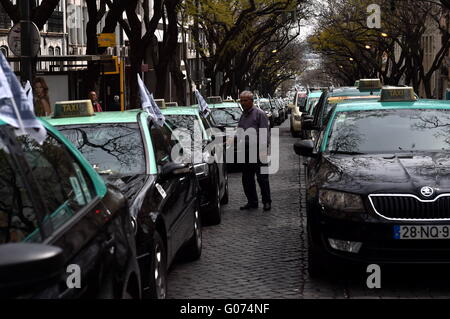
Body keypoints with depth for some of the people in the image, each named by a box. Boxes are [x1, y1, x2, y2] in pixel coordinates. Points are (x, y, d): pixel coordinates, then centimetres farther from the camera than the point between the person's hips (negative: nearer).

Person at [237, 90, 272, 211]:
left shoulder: (259, 113, -6)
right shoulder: (243, 115, 17)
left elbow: (264, 133, -11)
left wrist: (263, 150, -18)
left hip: (258, 150, -8)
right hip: (246, 150, 8)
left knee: (262, 178, -4)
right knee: (246, 178, 9)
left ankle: (267, 202, 5)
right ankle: (252, 202, 19)